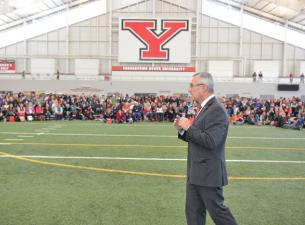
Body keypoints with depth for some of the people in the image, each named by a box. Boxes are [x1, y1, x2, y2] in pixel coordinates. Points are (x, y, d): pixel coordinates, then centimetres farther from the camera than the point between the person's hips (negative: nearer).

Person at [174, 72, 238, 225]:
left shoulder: (217, 110, -18)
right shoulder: (202, 108, 12)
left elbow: (210, 141, -27)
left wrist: (188, 127, -17)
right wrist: (182, 129, 0)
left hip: (209, 173, -9)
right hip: (195, 173, 9)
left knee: (217, 210, 6)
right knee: (193, 212, 15)